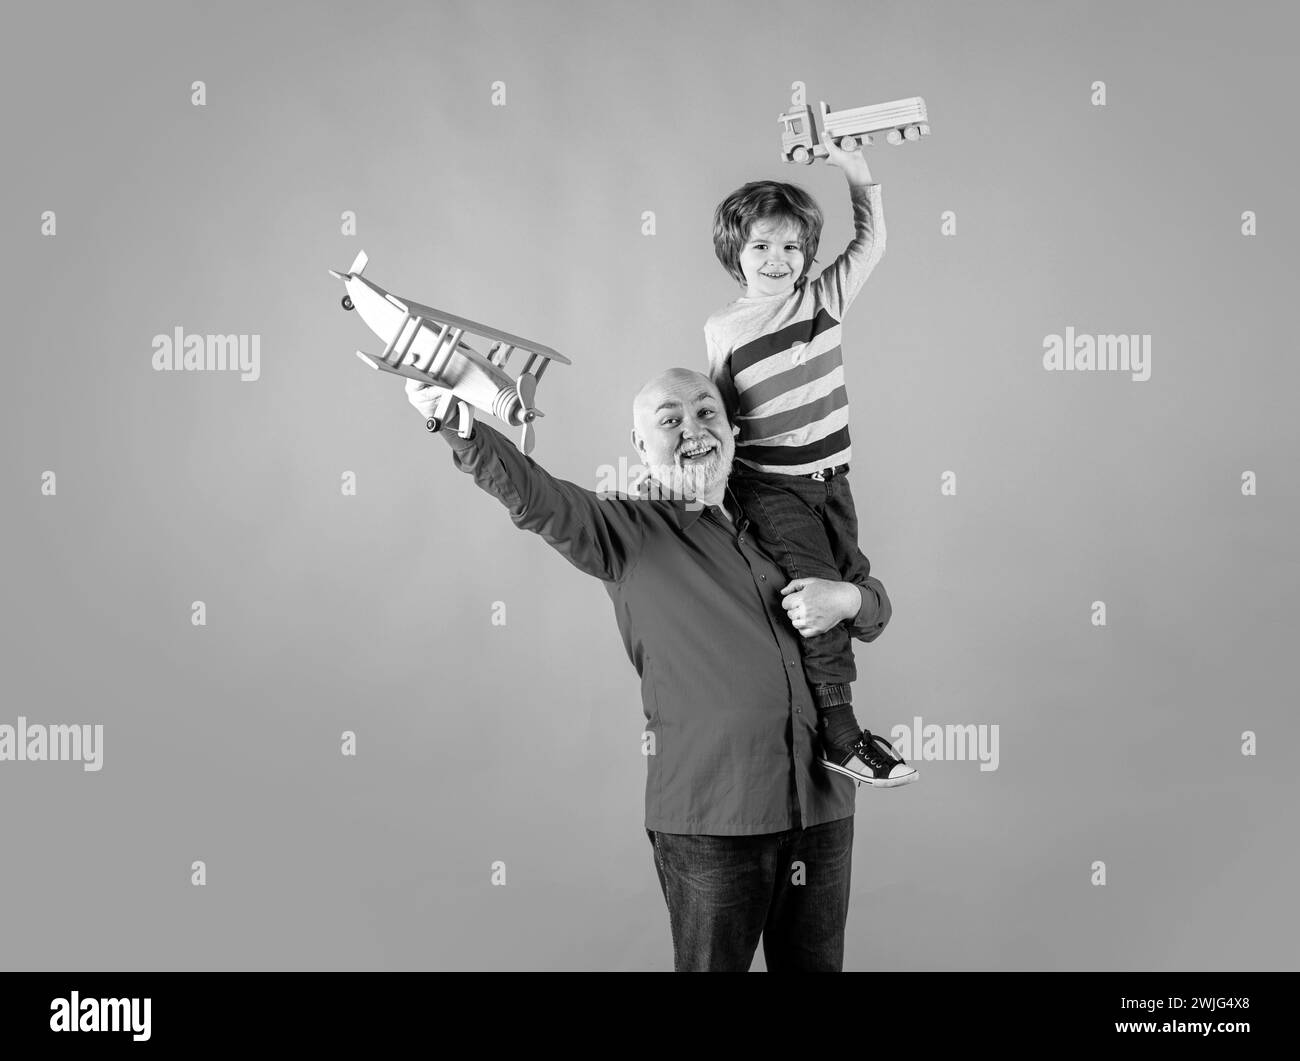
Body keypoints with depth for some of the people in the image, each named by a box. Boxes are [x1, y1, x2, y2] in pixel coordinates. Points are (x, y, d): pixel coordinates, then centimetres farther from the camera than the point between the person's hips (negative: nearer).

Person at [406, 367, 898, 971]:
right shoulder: (628, 534, 0)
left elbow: (876, 607, 23)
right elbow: (535, 497, -18)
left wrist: (847, 599, -1)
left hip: (822, 807, 4)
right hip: (710, 815, -4)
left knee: (814, 965, 14)